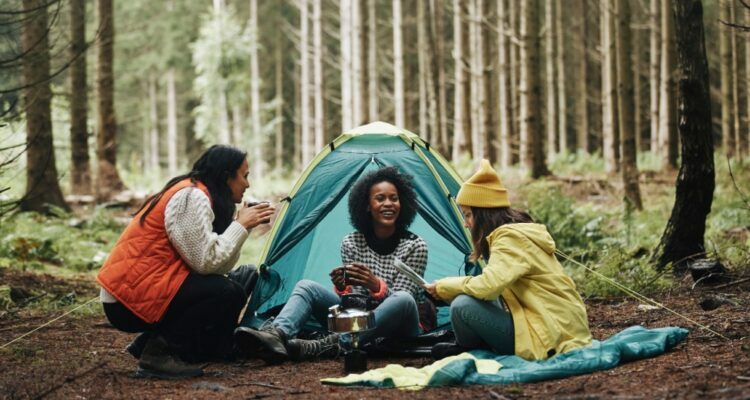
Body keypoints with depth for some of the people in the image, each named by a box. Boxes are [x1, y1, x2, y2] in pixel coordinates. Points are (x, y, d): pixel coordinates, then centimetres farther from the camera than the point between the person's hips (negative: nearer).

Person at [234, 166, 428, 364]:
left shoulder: (415, 247, -7)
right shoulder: (351, 243, 1)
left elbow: (401, 298, -13)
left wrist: (376, 285, -33)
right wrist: (343, 288, -26)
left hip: (398, 329, -3)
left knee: (403, 300, -38)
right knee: (306, 286, -15)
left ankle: (325, 347, -47)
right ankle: (276, 335, -48)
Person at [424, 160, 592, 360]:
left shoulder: (511, 238, -15)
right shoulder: (519, 231, 15)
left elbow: (488, 286, -28)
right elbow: (493, 286, 16)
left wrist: (444, 287, -12)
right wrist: (451, 288, 4)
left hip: (551, 338, -10)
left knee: (463, 305, -17)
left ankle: (469, 352, 8)